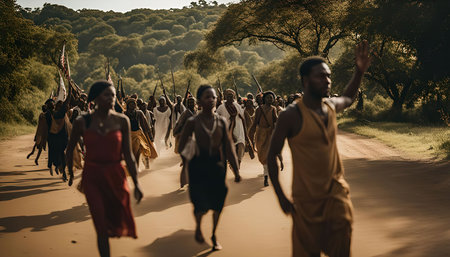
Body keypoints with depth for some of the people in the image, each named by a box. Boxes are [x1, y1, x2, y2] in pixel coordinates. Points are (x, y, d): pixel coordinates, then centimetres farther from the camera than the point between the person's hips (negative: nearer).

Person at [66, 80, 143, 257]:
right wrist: (71, 174, 21)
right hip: (92, 177, -1)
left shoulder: (122, 121, -2)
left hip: (115, 176, 1)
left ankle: (112, 228, 49)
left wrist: (136, 184, -7)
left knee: (117, 222, 11)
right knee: (101, 228, -6)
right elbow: (70, 149, 11)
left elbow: (128, 155, -2)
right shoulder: (82, 122, -4)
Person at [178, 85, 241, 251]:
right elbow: (182, 146, 3)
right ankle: (198, 227, 25)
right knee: (201, 204, -8)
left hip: (217, 165, 3)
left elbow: (229, 147, 3)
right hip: (199, 166, -3)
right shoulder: (193, 122, -4)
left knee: (217, 202, 7)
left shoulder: (221, 121, 3)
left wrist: (236, 171, 0)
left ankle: (214, 235, 28)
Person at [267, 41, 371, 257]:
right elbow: (272, 156, -7)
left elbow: (348, 98, 31)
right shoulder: (292, 115, -13)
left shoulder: (331, 106, 5)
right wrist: (281, 196, -10)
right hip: (307, 199, -5)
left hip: (336, 192, 5)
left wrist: (359, 71, 15)